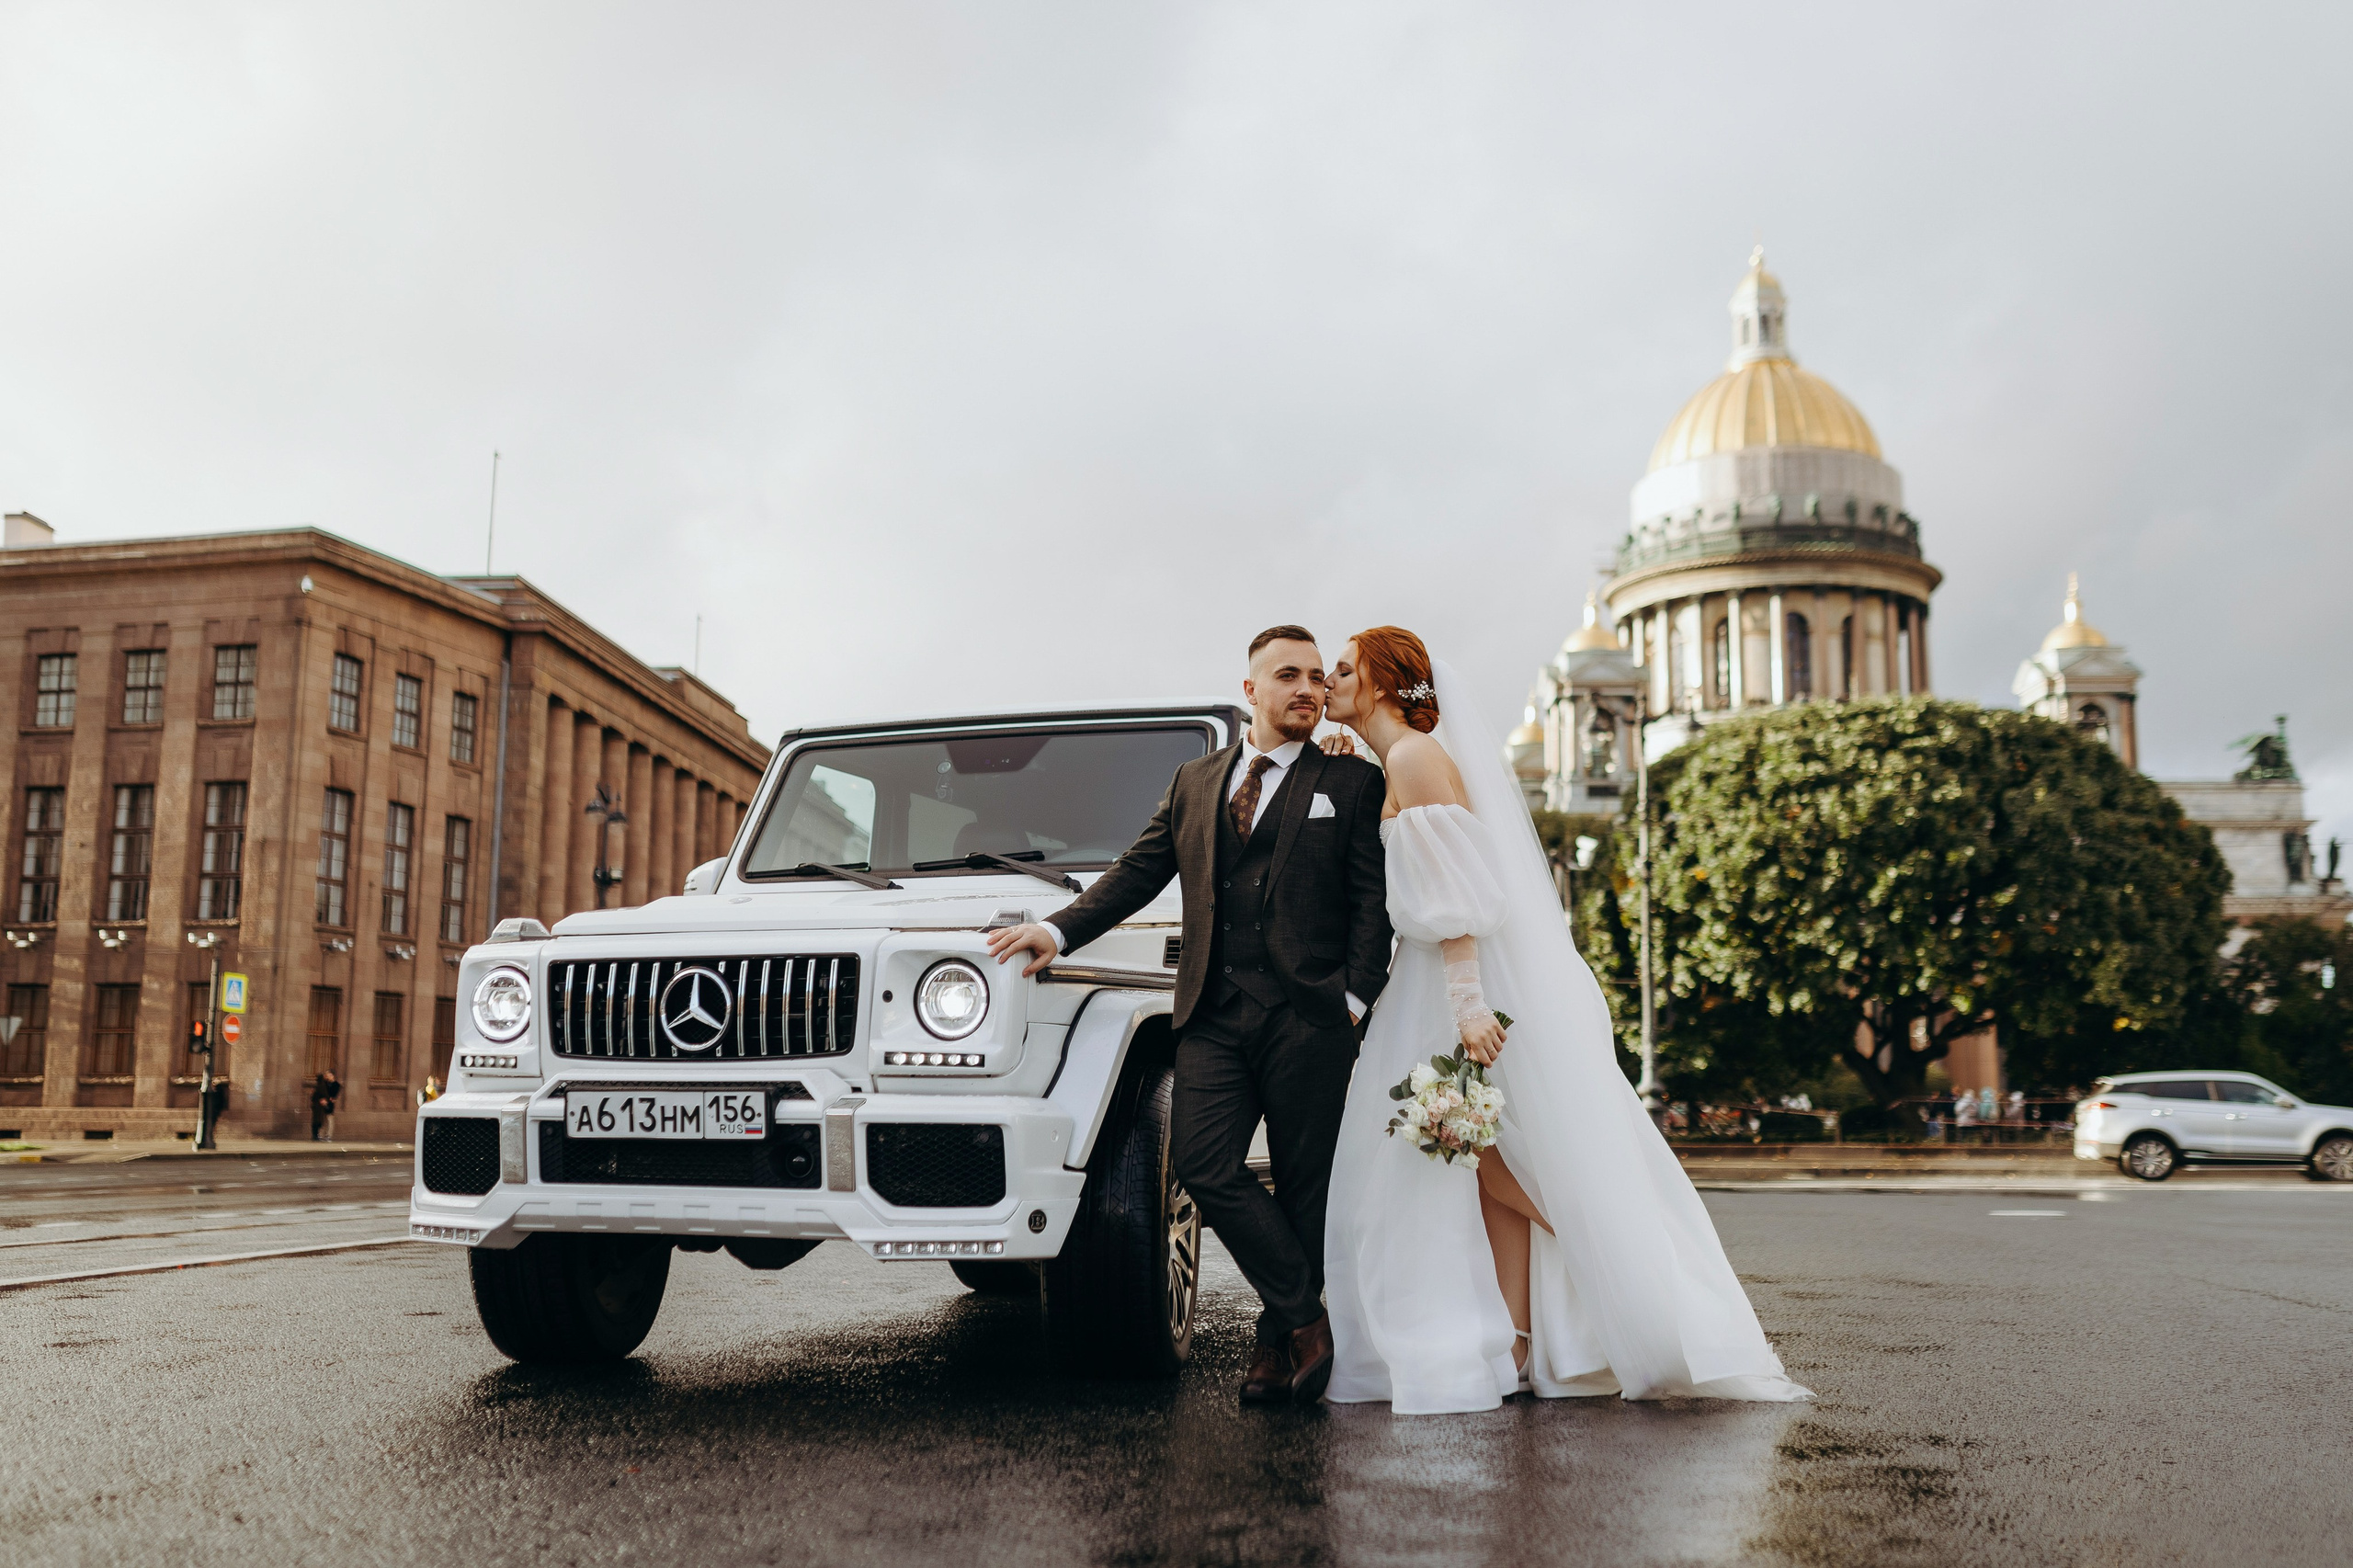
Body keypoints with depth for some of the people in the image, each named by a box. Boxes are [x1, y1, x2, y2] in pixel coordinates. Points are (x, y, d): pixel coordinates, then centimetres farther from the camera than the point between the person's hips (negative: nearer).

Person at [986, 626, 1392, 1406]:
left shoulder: (1352, 782, 7)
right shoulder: (1193, 780, 17)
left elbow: (1373, 902, 2)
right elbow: (1137, 874, 15)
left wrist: (1355, 999, -8)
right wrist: (1056, 932, 3)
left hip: (1308, 1017, -2)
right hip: (1214, 1014, 3)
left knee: (1302, 1185, 3)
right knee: (1204, 1166, -10)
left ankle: (1281, 1341, 19)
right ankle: (1307, 1318, 3)